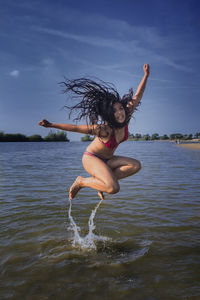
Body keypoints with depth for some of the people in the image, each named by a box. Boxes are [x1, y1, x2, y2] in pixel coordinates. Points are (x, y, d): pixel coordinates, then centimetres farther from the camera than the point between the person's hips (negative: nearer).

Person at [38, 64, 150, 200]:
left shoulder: (126, 118, -13)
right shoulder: (104, 129, -30)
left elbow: (137, 97, -3)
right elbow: (75, 128, -23)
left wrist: (146, 75, -1)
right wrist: (51, 125, -23)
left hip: (107, 160, 7)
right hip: (91, 158, -7)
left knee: (136, 165, -13)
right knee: (113, 188, -29)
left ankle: (101, 180, -3)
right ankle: (82, 181, -4)